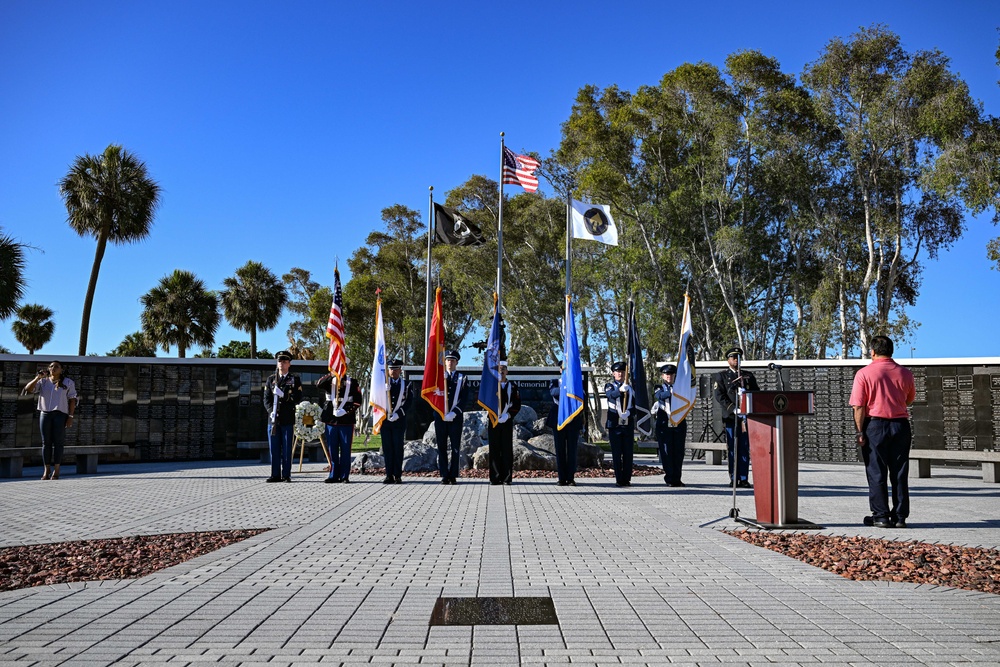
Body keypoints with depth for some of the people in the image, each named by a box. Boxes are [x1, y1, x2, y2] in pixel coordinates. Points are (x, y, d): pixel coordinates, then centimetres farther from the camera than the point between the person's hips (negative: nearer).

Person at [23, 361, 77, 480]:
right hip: (45, 414, 2)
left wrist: (70, 416, -6)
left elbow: (72, 400, 3)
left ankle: (56, 471, -5)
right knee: (46, 442, 1)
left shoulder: (68, 382, 7)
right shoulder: (42, 382, 12)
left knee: (58, 441, -5)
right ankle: (46, 470, 2)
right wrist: (37, 378, -12)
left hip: (60, 414, -2)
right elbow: (28, 389, 0)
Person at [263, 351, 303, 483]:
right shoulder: (270, 379, 14)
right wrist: (271, 411, -8)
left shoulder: (295, 380, 7)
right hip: (273, 419, 2)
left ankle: (286, 475, 5)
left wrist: (283, 395, -14)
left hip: (288, 420, -2)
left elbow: (298, 398, -2)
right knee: (274, 449, 3)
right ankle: (275, 475, 9)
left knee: (287, 449, 0)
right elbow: (266, 399, 8)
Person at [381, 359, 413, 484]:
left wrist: (398, 414, -12)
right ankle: (389, 475, 6)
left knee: (398, 448, -1)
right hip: (385, 420, 1)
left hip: (399, 421, -1)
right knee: (387, 448, 2)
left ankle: (398, 476, 2)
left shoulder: (406, 385, 7)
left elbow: (409, 402, -2)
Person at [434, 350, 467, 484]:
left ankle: (453, 475, 5)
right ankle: (444, 475, 6)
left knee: (456, 447, 0)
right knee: (441, 447, 1)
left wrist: (454, 412, -13)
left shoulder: (462, 378, 8)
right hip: (440, 416, 1)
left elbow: (463, 398, 0)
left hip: (456, 417, -1)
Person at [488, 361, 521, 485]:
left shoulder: (513, 386, 10)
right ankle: (495, 478, 3)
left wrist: (508, 415, -11)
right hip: (493, 421, 0)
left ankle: (507, 478, 2)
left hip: (507, 422, 0)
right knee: (494, 449, -1)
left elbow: (517, 405, 5)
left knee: (507, 449, -1)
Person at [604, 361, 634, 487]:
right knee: (617, 453, -1)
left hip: (628, 424, 3)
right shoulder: (609, 386, 4)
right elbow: (610, 394, -20)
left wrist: (629, 412, -11)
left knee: (628, 453, 1)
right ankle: (619, 479, 3)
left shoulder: (630, 388, 14)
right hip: (615, 423, -3)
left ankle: (627, 479, 6)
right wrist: (620, 390, -41)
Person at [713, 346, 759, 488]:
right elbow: (719, 395, -3)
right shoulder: (721, 375, 8)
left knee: (745, 448, 0)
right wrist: (733, 409, -14)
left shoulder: (748, 375, 17)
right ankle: (734, 479, 2)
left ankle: (744, 479, 2)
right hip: (731, 416, -2)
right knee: (733, 448, -2)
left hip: (746, 415, 2)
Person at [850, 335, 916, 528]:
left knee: (876, 474, 3)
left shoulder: (864, 373, -6)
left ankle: (881, 516, 4)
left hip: (875, 425, -3)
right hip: (900, 425, 3)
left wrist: (860, 432, -7)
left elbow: (858, 407, -11)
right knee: (900, 474, 8)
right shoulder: (905, 373, 4)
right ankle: (900, 516, 11)